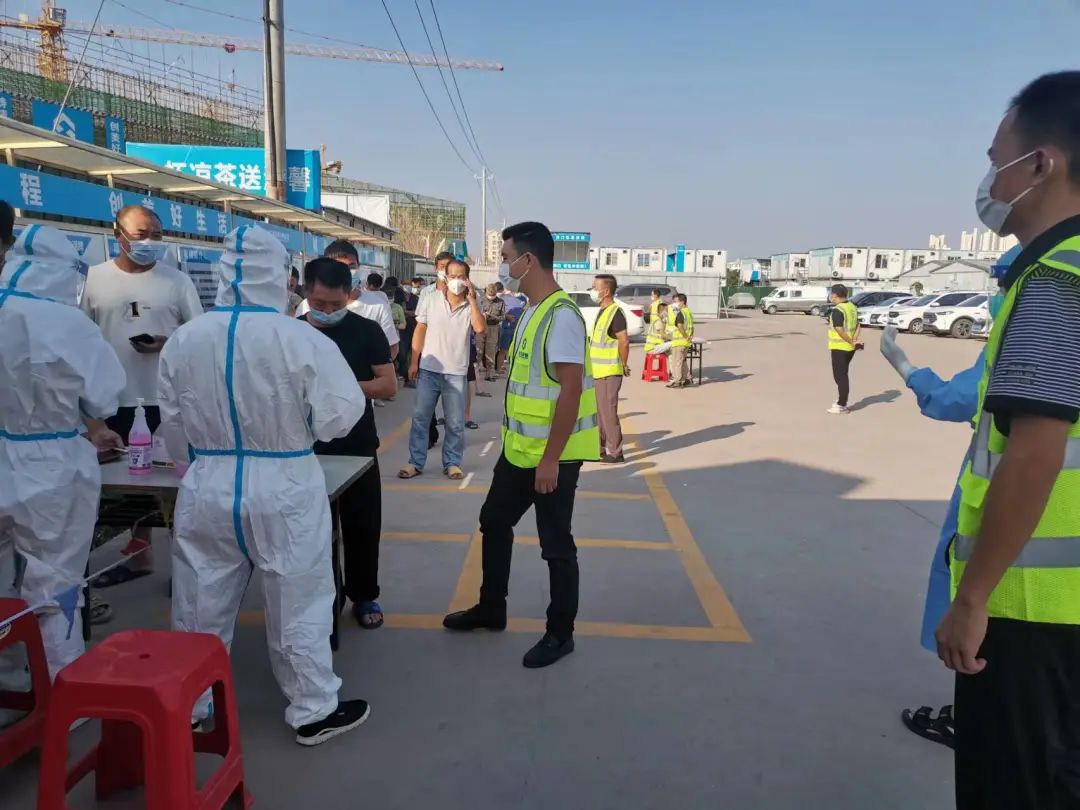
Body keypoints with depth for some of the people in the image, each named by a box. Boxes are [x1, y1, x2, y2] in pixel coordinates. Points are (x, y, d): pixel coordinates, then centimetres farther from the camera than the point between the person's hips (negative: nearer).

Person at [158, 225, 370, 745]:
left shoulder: (183, 340, -4)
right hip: (283, 490, -3)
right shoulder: (302, 340, -17)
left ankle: (190, 707, 37)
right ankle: (313, 710, 25)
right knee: (298, 605, 12)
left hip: (207, 489, 4)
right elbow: (339, 415, -12)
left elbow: (173, 427, 8)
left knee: (202, 604, 19)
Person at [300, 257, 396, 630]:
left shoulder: (367, 331, -3)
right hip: (307, 447, 1)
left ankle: (364, 596, 23)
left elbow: (389, 386, -6)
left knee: (362, 524, 7)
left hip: (357, 447, -1)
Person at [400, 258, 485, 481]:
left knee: (455, 423, 6)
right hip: (428, 370, 1)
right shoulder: (432, 301, 1)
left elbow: (479, 328, -21)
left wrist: (472, 299, -19)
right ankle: (415, 462, 16)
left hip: (456, 373, -1)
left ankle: (452, 463, 19)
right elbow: (420, 331, 6)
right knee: (420, 417, 6)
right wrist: (414, 362, 2)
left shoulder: (471, 306, -3)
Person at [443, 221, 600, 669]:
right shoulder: (532, 311, 9)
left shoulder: (561, 315, -20)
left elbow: (571, 390, -23)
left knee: (555, 544, 5)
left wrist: (551, 458, -22)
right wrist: (524, 445, 19)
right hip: (519, 448, 10)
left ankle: (560, 633, 22)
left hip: (553, 454, -10)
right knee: (494, 522, 20)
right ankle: (491, 608, 38)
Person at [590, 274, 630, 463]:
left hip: (609, 373, -10)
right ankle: (600, 447, 26)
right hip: (598, 371, 10)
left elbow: (624, 341, -19)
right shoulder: (603, 312, 15)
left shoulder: (615, 313, -16)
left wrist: (624, 366, -11)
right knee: (598, 411, 16)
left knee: (608, 412, -5)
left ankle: (615, 453, 3)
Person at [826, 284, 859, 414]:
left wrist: (851, 342, -15)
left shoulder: (837, 310, -18)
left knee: (840, 376, -1)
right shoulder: (852, 307, 9)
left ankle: (842, 406, 2)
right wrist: (854, 339, -2)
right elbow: (858, 325, 10)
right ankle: (841, 401, 26)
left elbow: (839, 330, -23)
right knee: (843, 375, 18)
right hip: (850, 348, 8)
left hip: (839, 347, -8)